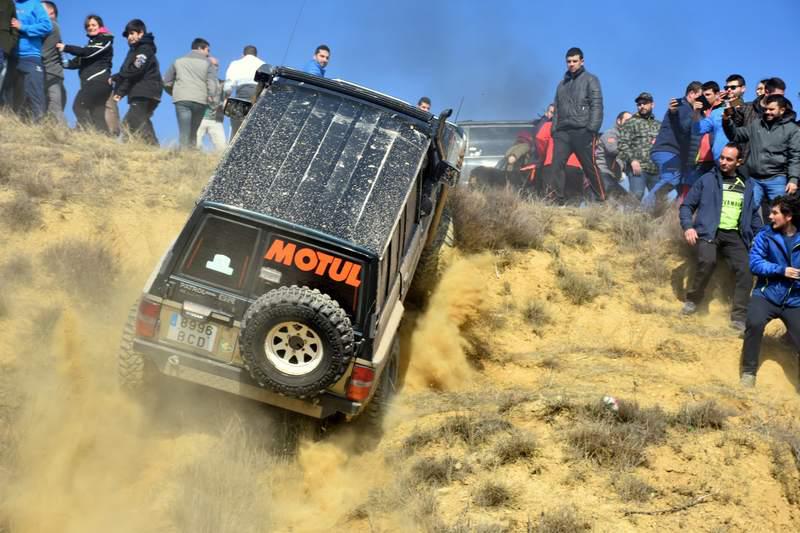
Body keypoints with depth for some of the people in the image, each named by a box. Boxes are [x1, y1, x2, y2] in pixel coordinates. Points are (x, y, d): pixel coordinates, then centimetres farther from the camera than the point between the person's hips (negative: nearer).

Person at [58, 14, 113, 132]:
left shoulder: (105, 40, 1)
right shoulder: (92, 42, 28)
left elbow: (88, 52, -14)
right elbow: (79, 61, 20)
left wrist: (66, 48, -14)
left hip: (98, 81, -9)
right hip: (92, 82, 9)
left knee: (78, 107, -18)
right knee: (97, 115, 2)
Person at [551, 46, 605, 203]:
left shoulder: (590, 80, 5)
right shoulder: (562, 84, 24)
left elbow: (596, 106, -4)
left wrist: (592, 129, -14)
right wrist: (554, 128, 12)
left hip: (582, 131, -5)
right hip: (562, 132, 6)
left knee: (589, 166, -6)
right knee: (557, 165, -5)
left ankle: (602, 200, -1)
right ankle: (558, 200, -2)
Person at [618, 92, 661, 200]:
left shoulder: (658, 125, 22)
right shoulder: (630, 123, 6)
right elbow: (623, 143, -4)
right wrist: (632, 159, -16)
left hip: (656, 169, 5)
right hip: (638, 167, -5)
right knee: (637, 195, -17)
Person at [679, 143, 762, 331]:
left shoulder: (747, 185, 17)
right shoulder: (707, 180, 8)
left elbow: (754, 214, 23)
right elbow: (686, 206, 8)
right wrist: (688, 227, -9)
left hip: (734, 235, 3)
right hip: (709, 231, -3)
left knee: (745, 270, -19)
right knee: (707, 260, -33)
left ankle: (739, 318, -13)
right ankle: (693, 300, -11)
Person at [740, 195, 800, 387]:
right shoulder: (765, 235, -1)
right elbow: (755, 263, -7)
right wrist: (781, 270, -18)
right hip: (767, 295, -1)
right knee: (754, 323, -29)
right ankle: (749, 371, -9)